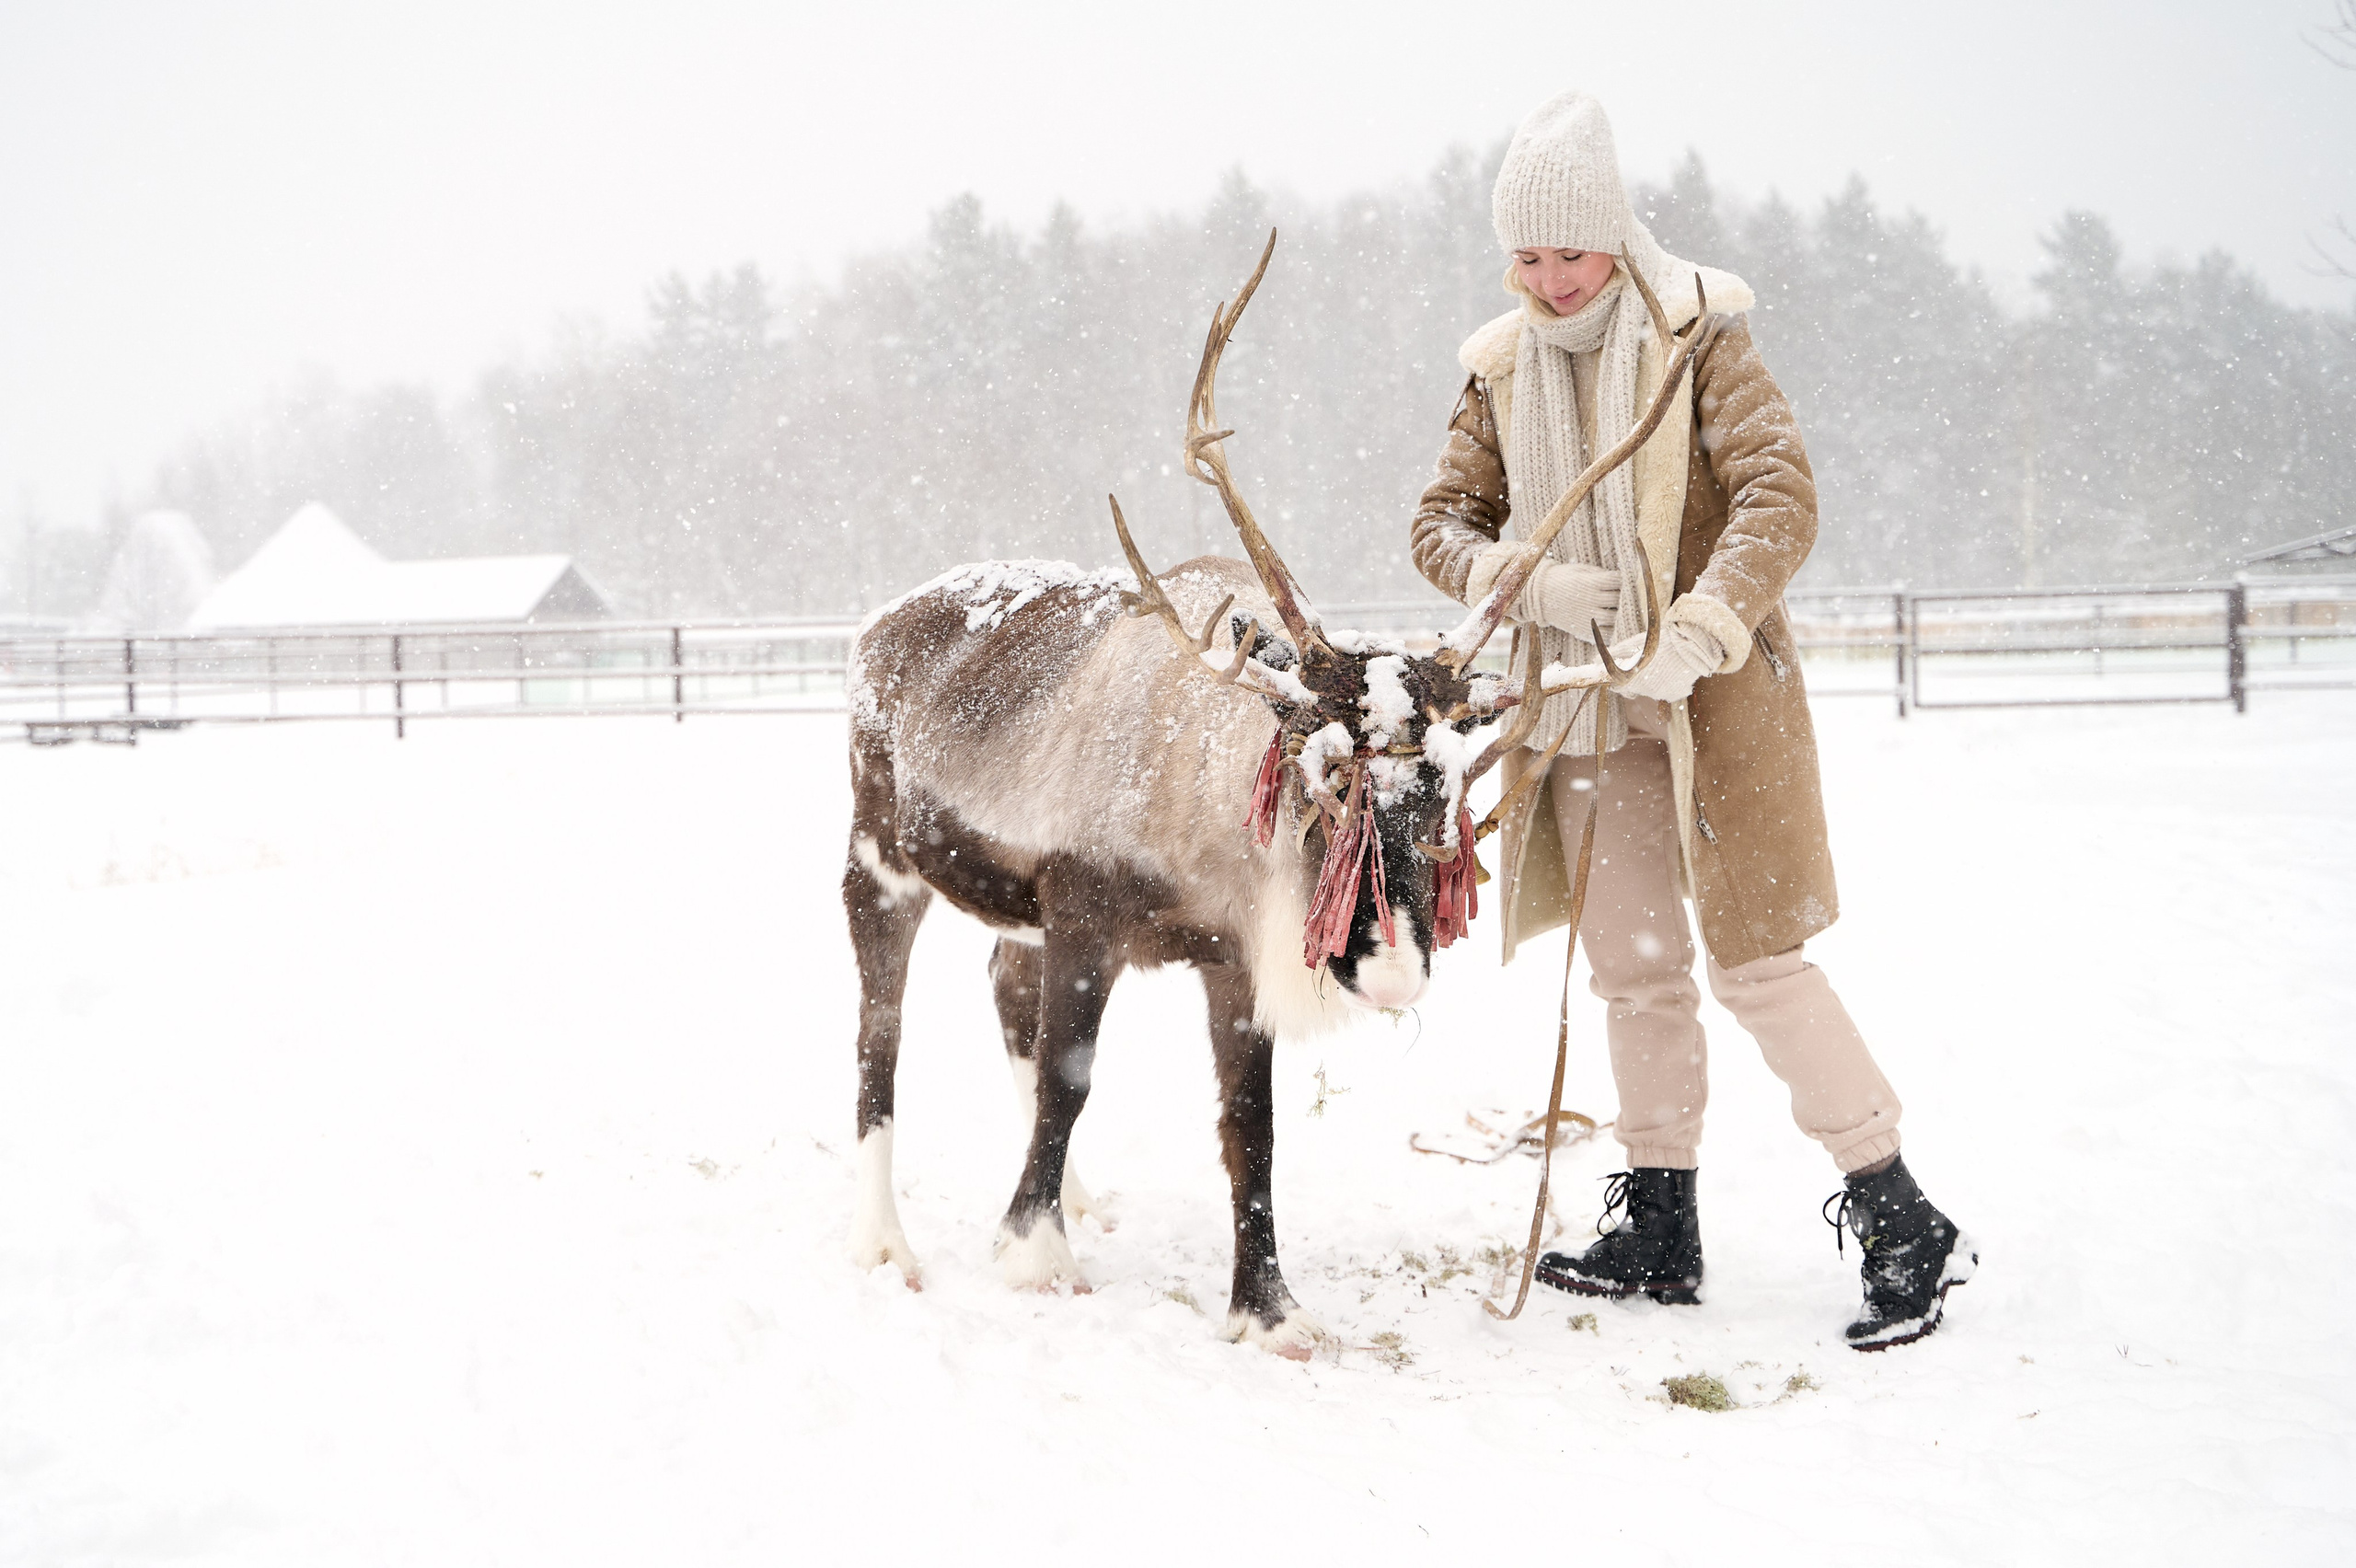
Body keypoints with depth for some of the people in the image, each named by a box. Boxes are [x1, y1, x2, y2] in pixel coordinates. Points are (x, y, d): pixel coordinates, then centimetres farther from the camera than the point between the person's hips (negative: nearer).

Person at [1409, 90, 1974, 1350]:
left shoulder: (1697, 340, -9)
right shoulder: (1499, 371, 6)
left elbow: (1781, 497, -19)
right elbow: (1441, 524, 8)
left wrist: (1698, 630, -34)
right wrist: (1530, 582, -14)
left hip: (1715, 702, -5)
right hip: (1586, 717, 5)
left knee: (1755, 964, -9)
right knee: (1635, 972, 11)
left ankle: (1902, 1224, -1)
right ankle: (1659, 1231, 22)